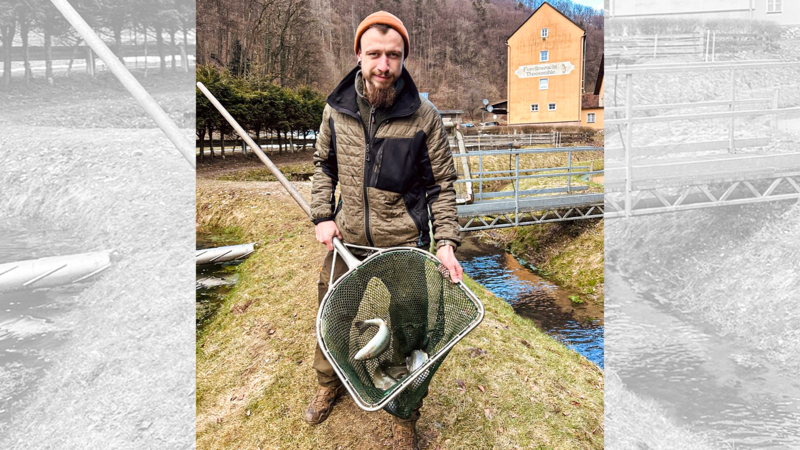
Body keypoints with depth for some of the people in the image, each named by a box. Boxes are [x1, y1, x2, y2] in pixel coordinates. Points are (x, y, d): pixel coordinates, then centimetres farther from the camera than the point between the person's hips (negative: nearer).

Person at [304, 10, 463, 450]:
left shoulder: (424, 117, -11)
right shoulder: (336, 110, -3)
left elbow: (442, 185, -4)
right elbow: (323, 166, 12)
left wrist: (446, 242, -13)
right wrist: (322, 217, 1)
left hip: (404, 247, -3)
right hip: (346, 240, 3)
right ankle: (328, 382, 49)